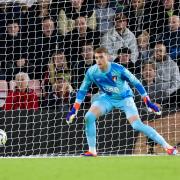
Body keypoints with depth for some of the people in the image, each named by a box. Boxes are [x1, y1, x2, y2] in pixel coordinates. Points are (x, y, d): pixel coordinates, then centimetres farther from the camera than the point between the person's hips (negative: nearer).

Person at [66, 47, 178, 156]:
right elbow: (82, 90, -5)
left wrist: (148, 103, -18)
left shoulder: (118, 69, -28)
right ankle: (92, 151, -5)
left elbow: (136, 83, -18)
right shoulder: (92, 72, -18)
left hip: (125, 98, -4)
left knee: (137, 125, -20)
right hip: (107, 98, 4)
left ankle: (167, 146, -12)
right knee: (89, 117, -17)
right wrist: (74, 110, -9)